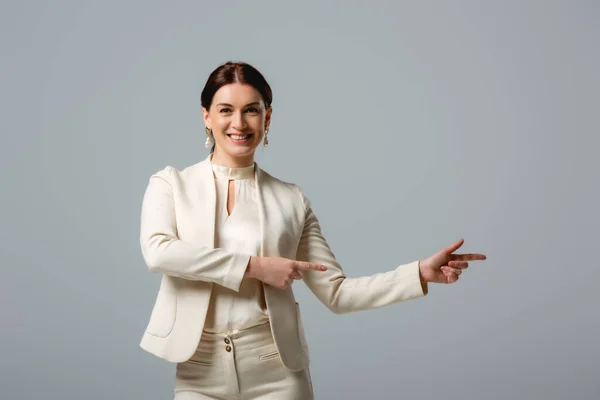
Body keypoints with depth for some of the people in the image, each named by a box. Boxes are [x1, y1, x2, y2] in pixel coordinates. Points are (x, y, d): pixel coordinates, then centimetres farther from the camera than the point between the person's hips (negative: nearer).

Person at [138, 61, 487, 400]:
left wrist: (421, 273, -7)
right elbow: (157, 251, -16)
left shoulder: (291, 200, 4)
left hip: (276, 371, 1)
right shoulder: (171, 184, 2)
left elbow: (337, 293, 3)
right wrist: (255, 266, -16)